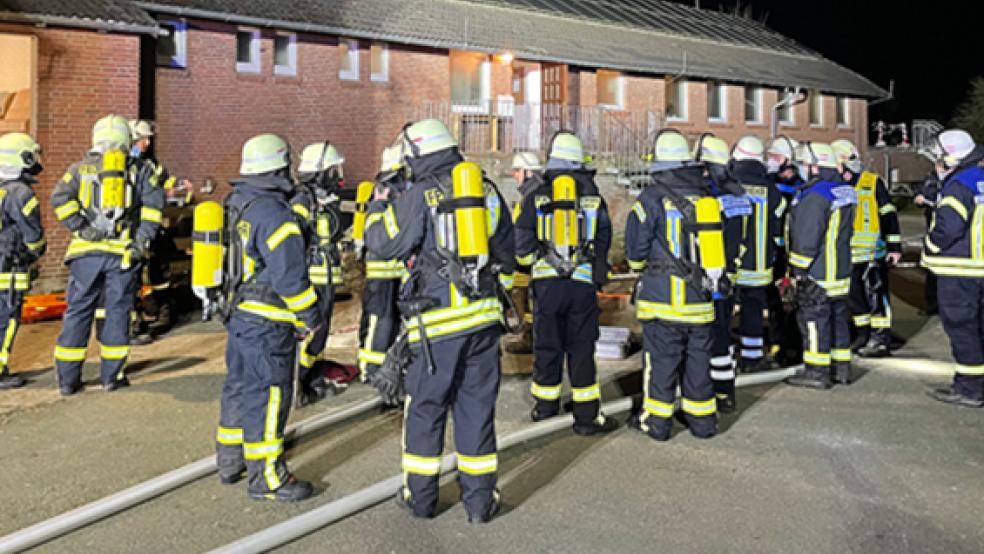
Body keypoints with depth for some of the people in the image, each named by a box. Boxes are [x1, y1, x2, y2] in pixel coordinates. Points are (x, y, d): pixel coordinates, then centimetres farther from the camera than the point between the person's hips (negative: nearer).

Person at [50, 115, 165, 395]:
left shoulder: (81, 168, 10)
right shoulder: (138, 169, 7)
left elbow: (60, 197, -5)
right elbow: (153, 201, -6)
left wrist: (80, 228, -6)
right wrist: (144, 238, -6)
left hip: (87, 251, 1)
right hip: (123, 251, -1)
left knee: (78, 311, 9)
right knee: (117, 311, 7)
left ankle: (67, 379, 13)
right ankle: (112, 376, 11)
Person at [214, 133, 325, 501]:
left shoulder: (238, 204, 10)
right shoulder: (274, 213, -21)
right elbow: (289, 275, -22)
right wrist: (312, 316, -10)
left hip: (240, 314, 10)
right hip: (268, 323, -10)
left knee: (240, 386, 19)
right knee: (268, 395, -2)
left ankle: (229, 462, 32)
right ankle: (265, 478, 7)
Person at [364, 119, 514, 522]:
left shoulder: (419, 195, -6)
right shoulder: (487, 190, 10)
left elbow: (384, 245, -1)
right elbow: (507, 254, 17)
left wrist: (378, 208, 16)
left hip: (439, 320, -4)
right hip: (484, 314, 5)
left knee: (425, 407, 10)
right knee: (477, 405, 11)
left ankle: (420, 496, 21)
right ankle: (480, 499, 18)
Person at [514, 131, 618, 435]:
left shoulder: (536, 197, -1)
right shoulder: (594, 197, 3)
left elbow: (522, 246, 0)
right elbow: (604, 241, 10)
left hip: (546, 282, 0)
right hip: (584, 283, 0)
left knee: (547, 345, 12)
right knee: (581, 349, 5)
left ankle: (545, 405, 25)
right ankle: (587, 415, 7)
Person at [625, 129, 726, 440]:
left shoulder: (653, 198, -12)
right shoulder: (707, 195, 4)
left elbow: (635, 250, -6)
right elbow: (717, 242, 13)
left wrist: (640, 266, 15)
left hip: (664, 297, -5)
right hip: (701, 297, 5)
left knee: (661, 359, 5)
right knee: (698, 358, 14)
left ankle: (656, 420, 15)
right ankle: (703, 419, 24)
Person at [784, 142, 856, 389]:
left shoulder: (815, 196, -20)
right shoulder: (845, 191, 10)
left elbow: (807, 237, -21)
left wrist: (800, 269, -13)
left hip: (817, 274, -9)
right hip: (841, 271, 9)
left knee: (814, 320, -2)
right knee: (838, 317, 16)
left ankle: (817, 371, 4)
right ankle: (842, 368, 25)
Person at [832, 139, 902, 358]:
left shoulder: (873, 182, -3)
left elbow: (889, 215, -4)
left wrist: (894, 246, -8)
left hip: (873, 252, -6)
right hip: (849, 255, 6)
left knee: (876, 295, -4)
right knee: (854, 295, 11)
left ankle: (882, 340, 2)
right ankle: (864, 335, 24)